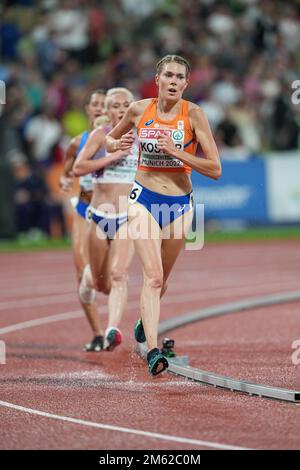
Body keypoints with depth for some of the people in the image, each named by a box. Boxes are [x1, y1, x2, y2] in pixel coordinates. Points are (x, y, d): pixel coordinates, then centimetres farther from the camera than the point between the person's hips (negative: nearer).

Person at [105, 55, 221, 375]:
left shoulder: (193, 114, -9)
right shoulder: (138, 110, -2)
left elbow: (215, 170, -11)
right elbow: (109, 140, 17)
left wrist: (177, 152, -22)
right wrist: (117, 145, -7)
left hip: (179, 204, 1)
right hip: (144, 200, -1)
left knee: (160, 279, 17)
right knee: (152, 276, -17)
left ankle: (144, 322, 47)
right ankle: (152, 350, -26)